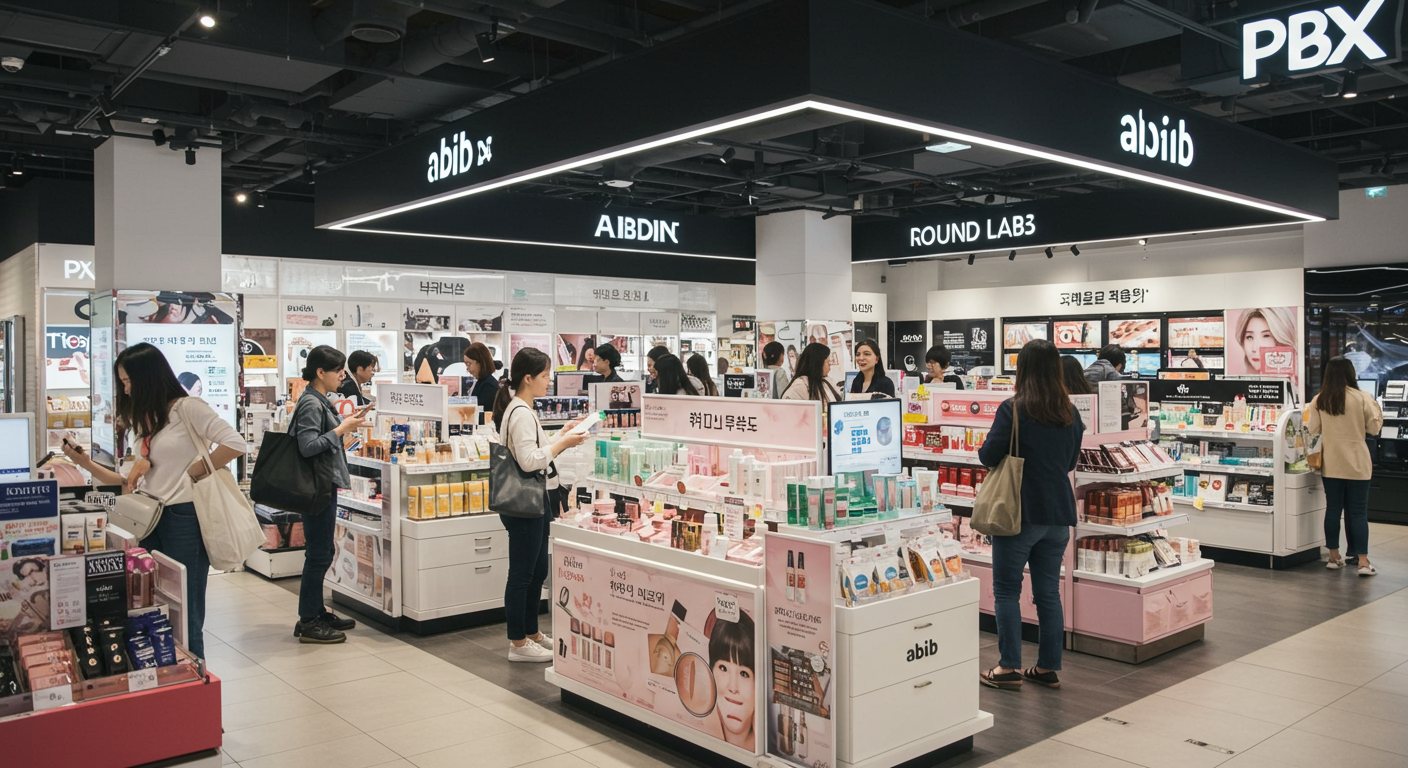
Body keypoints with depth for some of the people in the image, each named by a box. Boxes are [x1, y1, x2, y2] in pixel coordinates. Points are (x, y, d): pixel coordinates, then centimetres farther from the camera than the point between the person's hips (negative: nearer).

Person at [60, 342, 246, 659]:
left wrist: (194, 471, -13)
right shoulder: (145, 422, 16)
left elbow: (235, 444, -20)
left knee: (184, 613, 0)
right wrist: (87, 464, 5)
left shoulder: (187, 408, -8)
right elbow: (134, 483, 13)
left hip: (185, 518, -7)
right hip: (152, 520, 7)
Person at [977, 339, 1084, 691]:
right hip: (1058, 512, 6)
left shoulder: (1013, 409, -14)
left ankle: (1009, 668, 6)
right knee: (1049, 591, 12)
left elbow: (988, 456, -12)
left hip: (1020, 512, -5)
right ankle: (1049, 668, 18)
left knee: (1007, 589, 5)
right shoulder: (1071, 413, 5)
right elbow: (1071, 461, 15)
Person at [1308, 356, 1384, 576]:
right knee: (1358, 512, 2)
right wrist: (1375, 407, 12)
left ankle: (1334, 557, 17)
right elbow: (1374, 428, -3)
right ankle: (1363, 562, 0)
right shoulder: (1362, 397, -10)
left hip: (1331, 463, 2)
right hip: (1357, 463, -2)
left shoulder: (1319, 400, -3)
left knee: (1333, 509, 11)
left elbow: (1313, 429, 2)